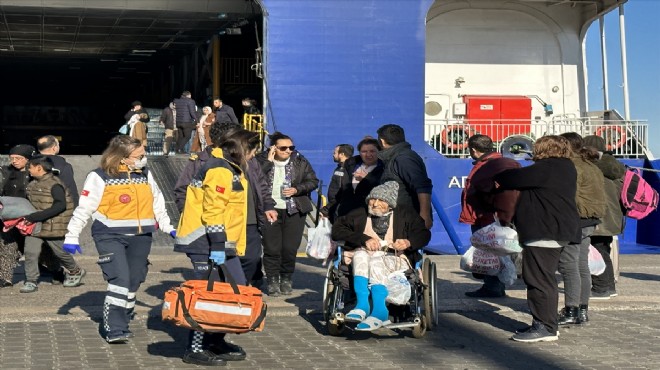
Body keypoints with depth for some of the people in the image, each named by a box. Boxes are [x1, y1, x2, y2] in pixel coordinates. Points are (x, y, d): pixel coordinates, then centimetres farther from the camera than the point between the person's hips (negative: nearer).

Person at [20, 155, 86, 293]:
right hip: (34, 225, 6)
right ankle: (31, 281, 4)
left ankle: (76, 272, 33)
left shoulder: (54, 184, -17)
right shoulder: (33, 184, 8)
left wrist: (34, 217, -30)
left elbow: (60, 206, -26)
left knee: (60, 252, 9)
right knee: (30, 252, -5)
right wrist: (27, 217, 1)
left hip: (53, 225, -6)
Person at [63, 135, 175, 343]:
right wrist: (72, 237, -6)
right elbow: (84, 208, -4)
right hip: (110, 236, -6)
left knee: (133, 281, 8)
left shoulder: (145, 174, 10)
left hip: (141, 237, 6)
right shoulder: (100, 178, -6)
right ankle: (114, 330, -13)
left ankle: (122, 324, 23)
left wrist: (168, 228, 22)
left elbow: (157, 203, 22)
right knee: (119, 280, -17)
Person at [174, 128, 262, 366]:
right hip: (206, 243, -10)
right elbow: (213, 212, -22)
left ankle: (215, 342, 20)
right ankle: (196, 349, 0)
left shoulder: (231, 169, 18)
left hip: (222, 243, 10)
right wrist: (217, 248, -24)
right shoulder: (220, 170, -15)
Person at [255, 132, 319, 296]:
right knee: (272, 248, -2)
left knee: (290, 248, 3)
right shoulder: (262, 160, 1)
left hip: (294, 211, 1)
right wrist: (269, 161, -16)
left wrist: (297, 189, -8)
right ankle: (272, 280, 10)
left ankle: (286, 279, 19)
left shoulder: (300, 162, 6)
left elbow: (313, 181, 7)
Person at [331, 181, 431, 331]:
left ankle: (380, 311, -48)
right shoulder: (360, 214, 17)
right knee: (360, 254, -34)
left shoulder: (404, 213, 15)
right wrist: (364, 239, -8)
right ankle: (362, 304, -46)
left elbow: (424, 234, 9)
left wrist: (408, 242, -14)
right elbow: (337, 230, 5)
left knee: (376, 260, -36)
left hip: (396, 260, -2)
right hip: (364, 257, 2)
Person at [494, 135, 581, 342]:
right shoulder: (563, 168, 19)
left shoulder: (548, 168, -15)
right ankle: (541, 323, 22)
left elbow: (517, 178, -14)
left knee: (540, 279, -9)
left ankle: (546, 327, -8)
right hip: (550, 232, 11)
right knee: (540, 279, 16)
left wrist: (498, 178, 6)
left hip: (545, 234, -11)